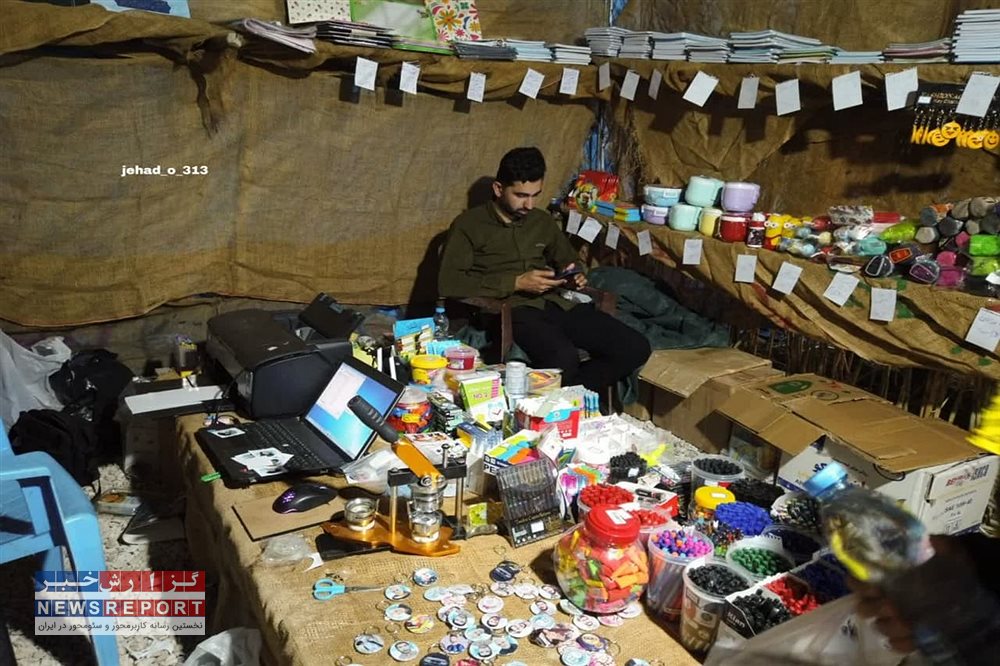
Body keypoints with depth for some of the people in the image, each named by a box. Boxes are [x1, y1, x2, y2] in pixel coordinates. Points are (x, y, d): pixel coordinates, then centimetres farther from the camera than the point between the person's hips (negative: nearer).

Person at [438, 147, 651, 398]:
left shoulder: (543, 221, 20)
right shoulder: (469, 225, 3)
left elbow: (569, 260, 35)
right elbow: (448, 283, -9)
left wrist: (576, 275, 8)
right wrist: (516, 283, -13)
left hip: (557, 303, 6)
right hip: (512, 308, -6)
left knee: (635, 348, -16)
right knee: (563, 357, -38)